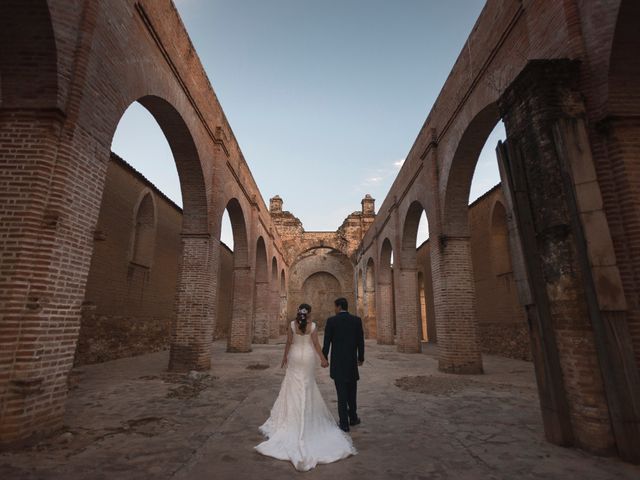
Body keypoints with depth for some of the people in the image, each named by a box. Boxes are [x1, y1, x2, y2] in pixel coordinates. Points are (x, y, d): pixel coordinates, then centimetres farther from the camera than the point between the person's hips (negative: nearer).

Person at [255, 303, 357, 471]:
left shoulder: (292, 324, -9)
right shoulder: (313, 326, -11)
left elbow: (288, 342, -4)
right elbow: (316, 344, -8)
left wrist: (285, 357, 8)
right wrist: (323, 359, 2)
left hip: (295, 357, 0)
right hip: (308, 357, 0)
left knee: (293, 386, 12)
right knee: (308, 386, 14)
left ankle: (293, 418, 17)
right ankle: (307, 418, 23)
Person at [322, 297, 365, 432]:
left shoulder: (331, 321, -8)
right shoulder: (357, 320, -3)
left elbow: (326, 342, -7)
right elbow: (360, 341, 0)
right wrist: (361, 357, 13)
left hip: (337, 362, -2)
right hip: (352, 361, 2)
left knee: (341, 392, 5)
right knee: (352, 391, 19)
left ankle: (344, 423, 8)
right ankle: (353, 418, 31)